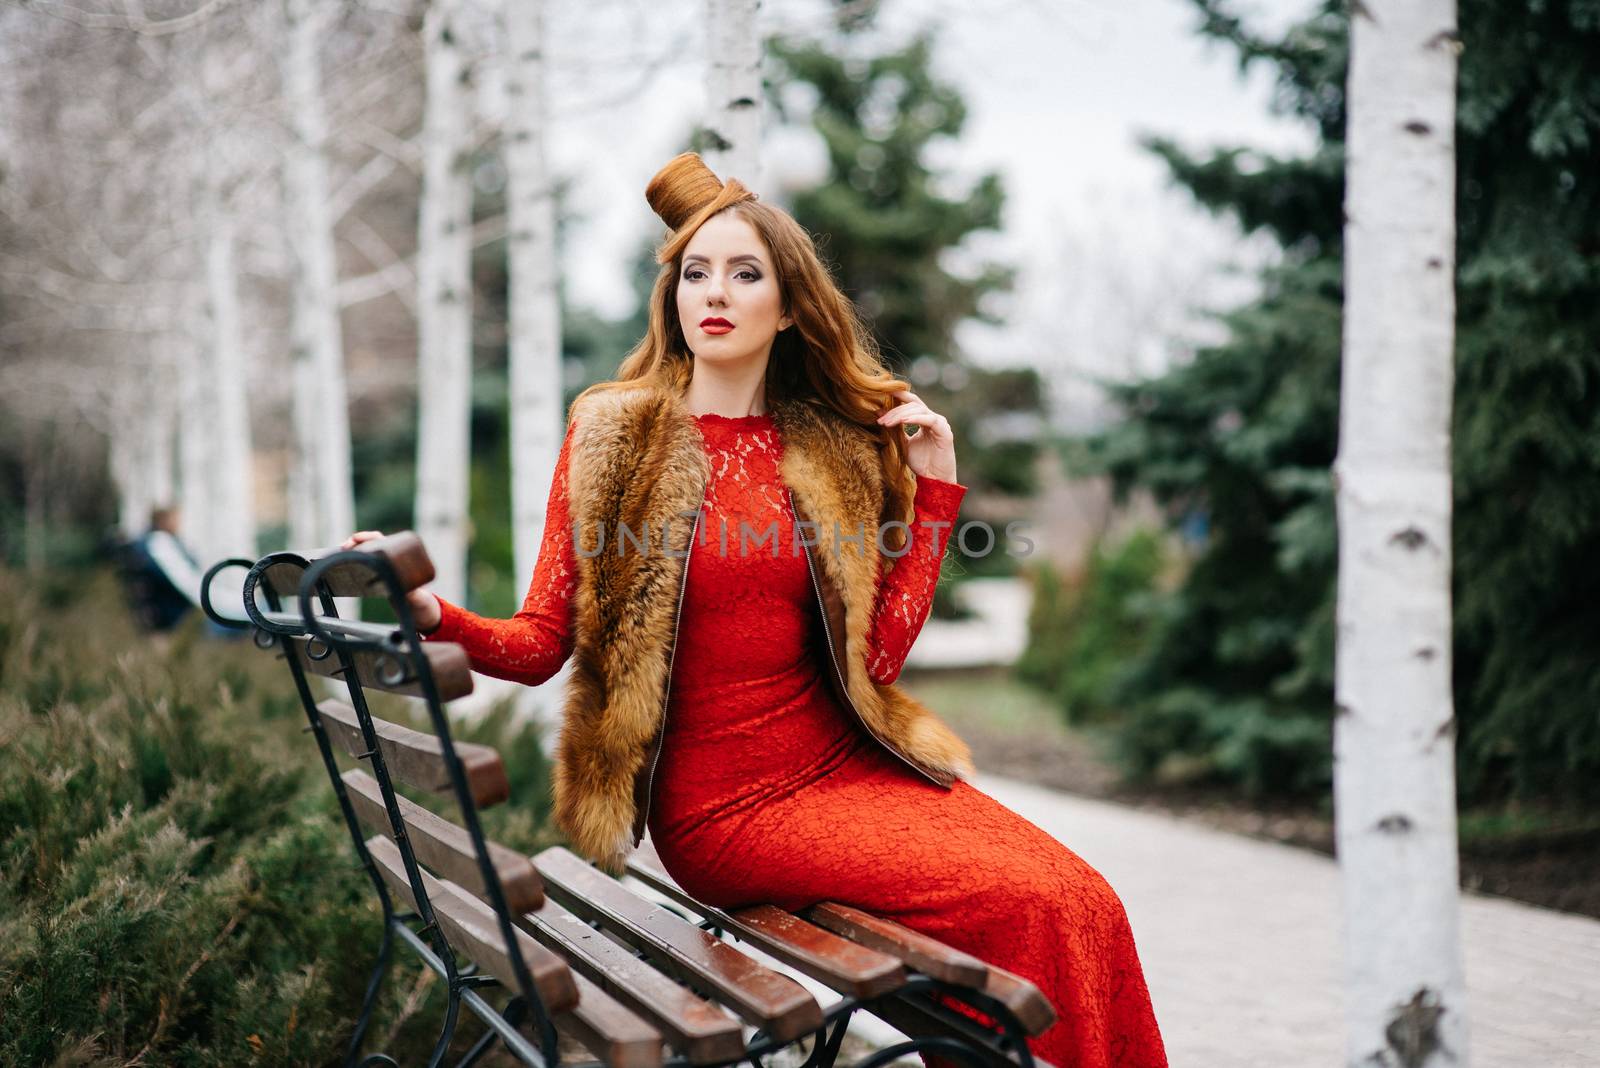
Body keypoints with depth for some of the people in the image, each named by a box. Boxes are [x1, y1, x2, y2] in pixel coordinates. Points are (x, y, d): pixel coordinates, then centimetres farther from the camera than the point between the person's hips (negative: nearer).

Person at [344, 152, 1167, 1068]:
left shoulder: (836, 451, 9)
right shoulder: (613, 434, 0)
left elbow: (877, 657, 3)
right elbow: (542, 642, -3)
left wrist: (934, 488, 2)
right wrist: (434, 615, -22)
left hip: (842, 762, 4)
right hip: (724, 806, -4)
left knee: (1085, 902, -18)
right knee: (1024, 904, -21)